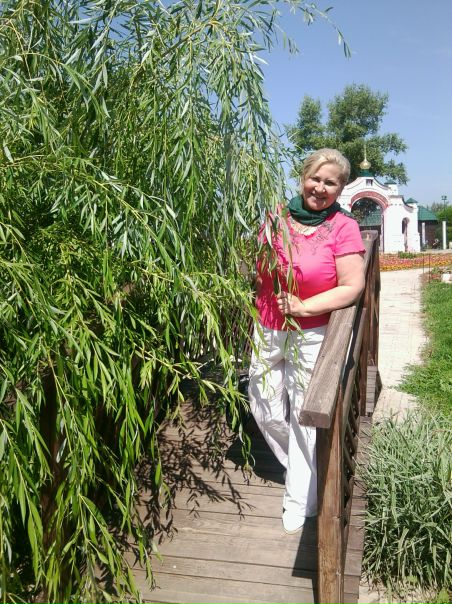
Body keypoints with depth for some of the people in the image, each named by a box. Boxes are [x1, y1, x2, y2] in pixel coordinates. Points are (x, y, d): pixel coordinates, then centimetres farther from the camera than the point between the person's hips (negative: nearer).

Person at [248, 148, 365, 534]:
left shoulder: (344, 228, -10)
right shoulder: (278, 216, 1)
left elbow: (352, 288, -13)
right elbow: (254, 267, 14)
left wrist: (302, 307, -20)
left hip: (310, 337, -4)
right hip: (266, 332, 5)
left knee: (305, 417, 5)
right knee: (266, 411, 13)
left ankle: (300, 504, 23)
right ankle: (303, 467, 41)